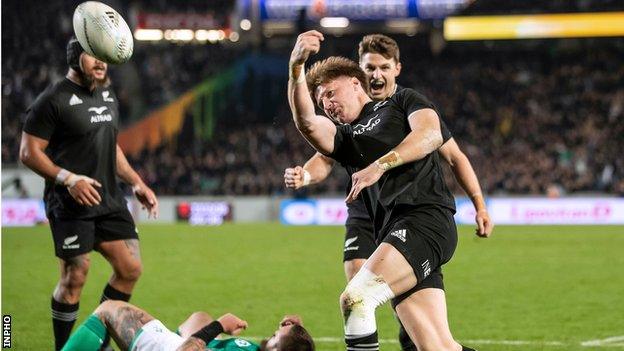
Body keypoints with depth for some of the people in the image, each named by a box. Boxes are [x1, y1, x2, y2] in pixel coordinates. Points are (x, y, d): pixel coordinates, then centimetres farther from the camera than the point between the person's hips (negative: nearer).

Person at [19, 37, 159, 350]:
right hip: (70, 204, -8)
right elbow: (28, 152, -13)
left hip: (109, 200, 8)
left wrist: (136, 183, 17)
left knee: (130, 268, 3)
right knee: (75, 276, -6)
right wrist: (67, 178, -24)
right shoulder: (53, 100, -11)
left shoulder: (108, 95, 15)